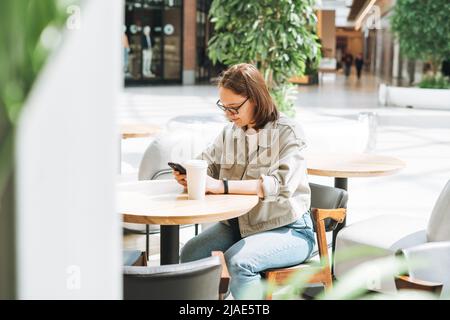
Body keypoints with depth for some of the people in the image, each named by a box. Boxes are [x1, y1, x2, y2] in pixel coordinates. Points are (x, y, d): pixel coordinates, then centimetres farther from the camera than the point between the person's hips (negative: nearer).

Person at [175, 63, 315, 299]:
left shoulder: (288, 132, -13)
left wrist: (222, 186, -34)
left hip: (288, 230, -6)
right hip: (239, 224, 6)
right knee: (190, 253, -15)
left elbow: (282, 184, -27)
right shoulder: (230, 132, 7)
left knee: (239, 260, -31)